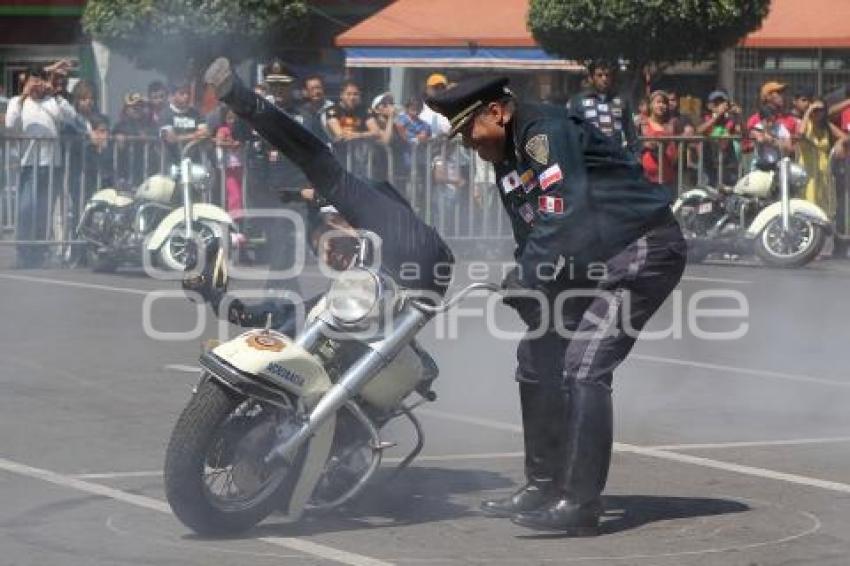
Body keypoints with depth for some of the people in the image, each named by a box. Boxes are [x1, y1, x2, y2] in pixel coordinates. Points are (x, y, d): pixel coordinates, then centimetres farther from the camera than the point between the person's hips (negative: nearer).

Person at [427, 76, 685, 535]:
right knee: (539, 356, 12)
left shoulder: (546, 132, -15)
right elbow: (530, 234, 17)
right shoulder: (508, 161, 15)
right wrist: (520, 282, -1)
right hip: (590, 265, 11)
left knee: (583, 368, -19)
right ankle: (544, 486, 20)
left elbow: (563, 218, -23)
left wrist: (525, 281, -17)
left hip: (643, 251, -11)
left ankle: (579, 504, -17)